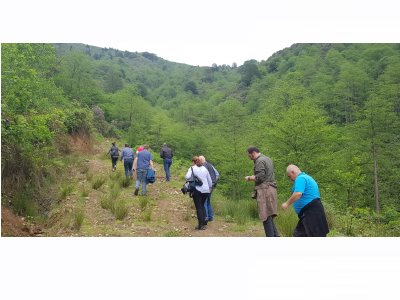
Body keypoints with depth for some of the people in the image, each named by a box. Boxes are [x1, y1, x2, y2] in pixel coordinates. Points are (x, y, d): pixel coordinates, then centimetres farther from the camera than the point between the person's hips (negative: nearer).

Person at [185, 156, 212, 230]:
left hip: (197, 190, -5)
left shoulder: (192, 168, -2)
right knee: (202, 205, 21)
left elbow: (187, 177, -20)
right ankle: (204, 222, 20)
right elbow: (210, 180, 16)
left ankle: (201, 225, 3)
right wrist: (209, 187, 30)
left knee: (198, 207, 3)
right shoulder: (204, 168, 13)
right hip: (206, 190, 5)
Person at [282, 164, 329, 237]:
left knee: (316, 235, -6)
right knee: (299, 234, 14)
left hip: (311, 212, -11)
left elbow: (298, 194, -29)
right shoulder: (306, 177, 19)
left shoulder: (300, 178, -14)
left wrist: (287, 203, -18)